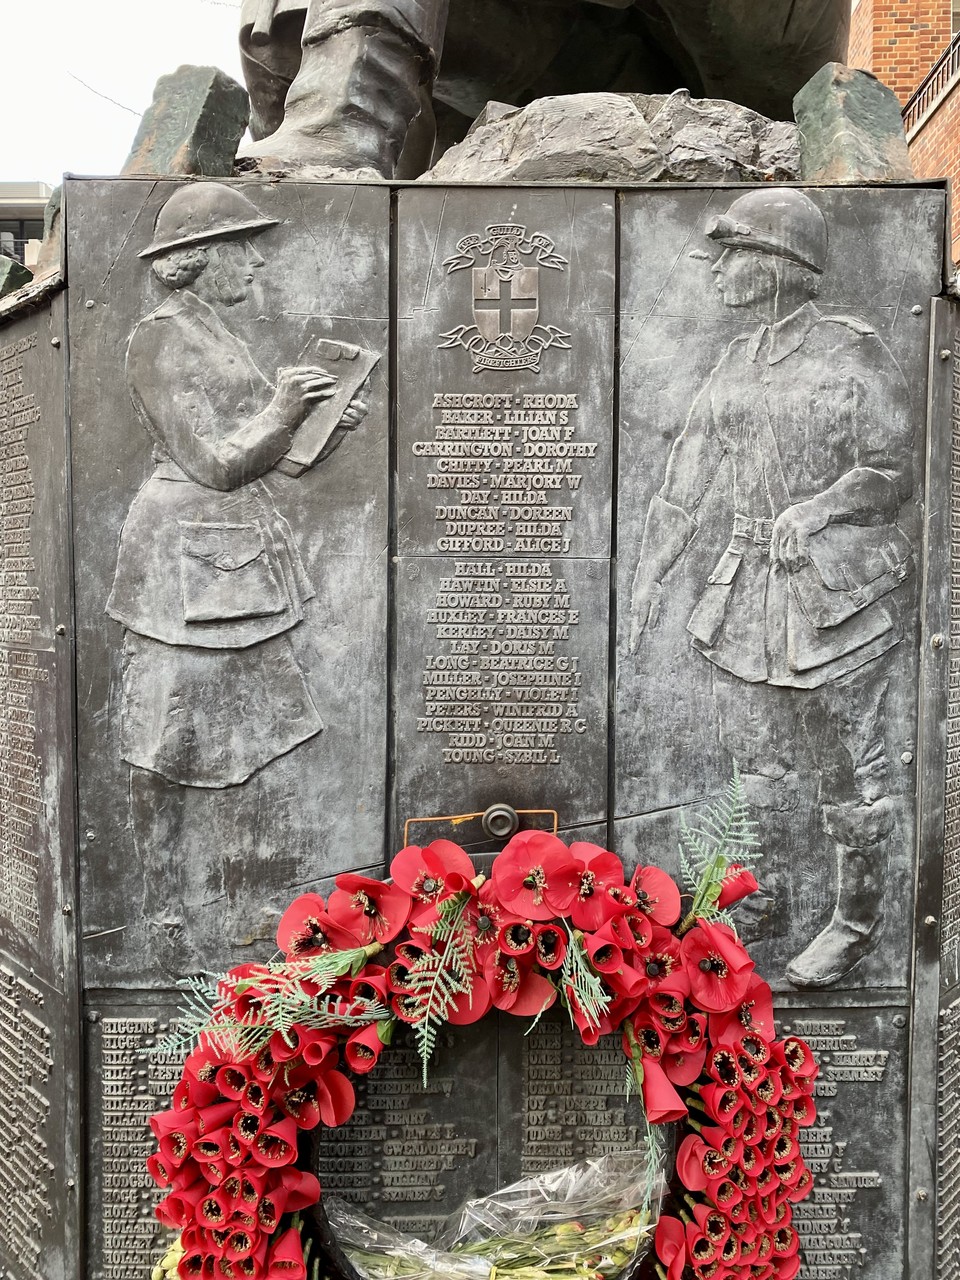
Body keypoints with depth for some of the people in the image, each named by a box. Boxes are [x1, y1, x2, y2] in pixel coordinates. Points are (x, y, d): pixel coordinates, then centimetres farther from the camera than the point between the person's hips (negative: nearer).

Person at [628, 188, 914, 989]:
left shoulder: (857, 356, -7)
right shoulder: (737, 365, 10)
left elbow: (893, 475, -7)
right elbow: (688, 473, 12)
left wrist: (818, 505, -23)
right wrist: (650, 577, 12)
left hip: (839, 590, -5)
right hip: (749, 590, 6)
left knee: (850, 772, 6)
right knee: (752, 764, 13)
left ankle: (858, 921, 26)